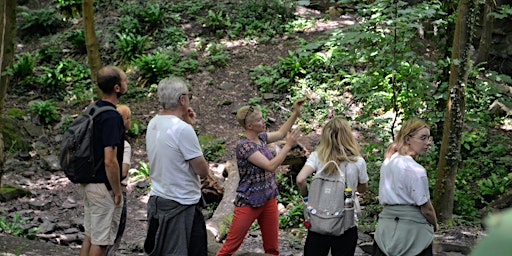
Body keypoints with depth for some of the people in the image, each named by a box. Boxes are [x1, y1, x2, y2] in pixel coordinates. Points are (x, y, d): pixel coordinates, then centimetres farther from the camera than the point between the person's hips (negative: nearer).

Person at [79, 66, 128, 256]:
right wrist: (117, 191, -15)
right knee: (101, 240, 1)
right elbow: (110, 161, -26)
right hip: (103, 187, -9)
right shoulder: (112, 117, -22)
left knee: (89, 235, 18)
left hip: (87, 182, 9)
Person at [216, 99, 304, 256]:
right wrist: (289, 145, -18)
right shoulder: (244, 145, -20)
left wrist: (295, 114, 15)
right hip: (249, 202, -8)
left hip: (269, 199, 8)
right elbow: (271, 166, -24)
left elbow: (280, 133, 23)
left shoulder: (260, 137, 4)